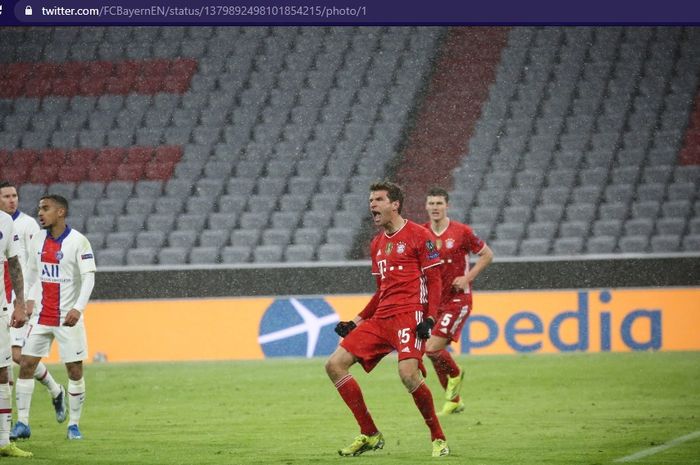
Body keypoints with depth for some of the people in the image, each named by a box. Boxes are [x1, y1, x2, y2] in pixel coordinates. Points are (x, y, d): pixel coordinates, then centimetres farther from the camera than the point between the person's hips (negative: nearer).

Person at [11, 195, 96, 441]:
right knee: (25, 365, -1)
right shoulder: (37, 240, 6)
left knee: (75, 370, -1)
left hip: (68, 317, -5)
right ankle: (22, 423, 5)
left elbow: (89, 277, -14)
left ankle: (74, 424, 10)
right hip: (41, 316, 5)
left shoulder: (78, 241, -10)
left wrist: (78, 308, -24)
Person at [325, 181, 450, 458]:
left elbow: (433, 281, -6)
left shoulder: (417, 235, -3)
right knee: (335, 365, -2)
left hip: (409, 315, -8)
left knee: (408, 373, -28)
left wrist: (430, 318, -17)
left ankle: (438, 438, -9)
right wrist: (357, 321, 19)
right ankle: (369, 435, 3)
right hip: (380, 318, 8)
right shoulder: (377, 243, 19)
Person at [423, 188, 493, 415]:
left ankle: (455, 374, 14)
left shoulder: (461, 232, -9)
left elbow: (487, 254, 1)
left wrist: (467, 277, -10)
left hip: (457, 299, -5)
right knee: (435, 352, 6)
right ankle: (454, 401, 23)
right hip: (433, 300, 5)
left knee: (432, 348, -17)